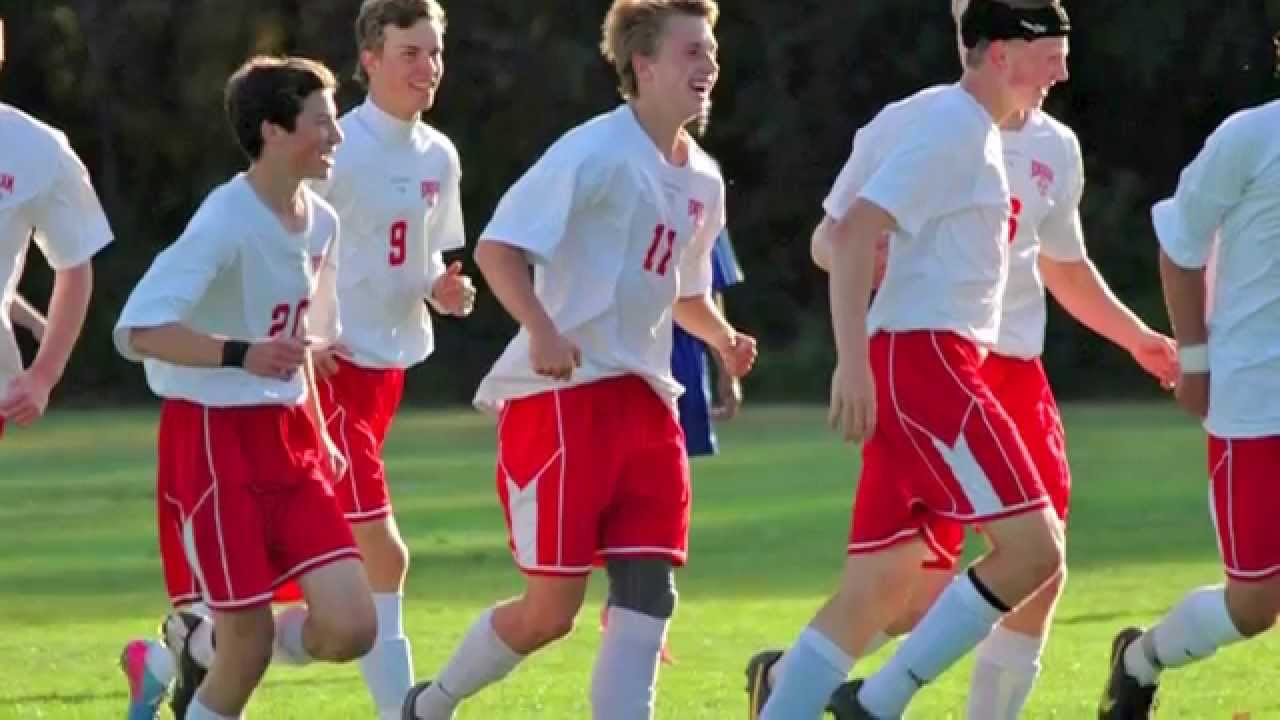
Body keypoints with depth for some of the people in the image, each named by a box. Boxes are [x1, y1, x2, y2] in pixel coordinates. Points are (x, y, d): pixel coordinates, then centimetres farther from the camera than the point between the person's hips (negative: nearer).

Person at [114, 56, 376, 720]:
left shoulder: (320, 223, 7)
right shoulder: (225, 224, -17)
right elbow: (137, 331, -25)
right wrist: (241, 356, -34)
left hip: (289, 438, 7)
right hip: (214, 436, -7)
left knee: (349, 628, -7)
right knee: (247, 652, -7)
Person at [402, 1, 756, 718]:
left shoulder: (702, 179, 14)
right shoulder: (597, 153, -12)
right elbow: (498, 246, -16)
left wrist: (723, 337, 8)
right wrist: (542, 330, -30)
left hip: (642, 398, 8)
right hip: (561, 394, -8)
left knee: (649, 592, -5)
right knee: (552, 609, -4)